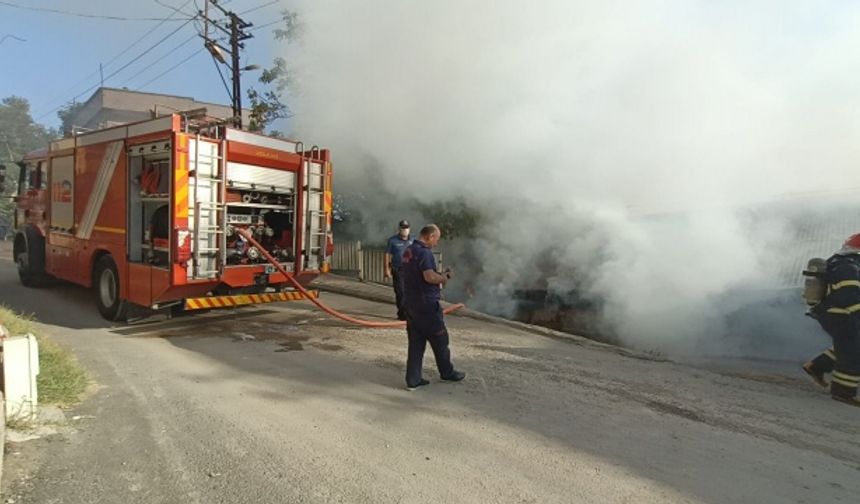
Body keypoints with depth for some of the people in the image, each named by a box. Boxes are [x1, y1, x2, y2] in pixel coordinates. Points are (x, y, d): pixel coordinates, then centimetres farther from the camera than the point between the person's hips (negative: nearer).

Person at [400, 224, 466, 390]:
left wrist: (439, 276, 14)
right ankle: (447, 372, 25)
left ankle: (413, 379, 13)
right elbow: (430, 277, -27)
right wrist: (445, 277, -9)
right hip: (426, 304, -8)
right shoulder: (424, 252, -17)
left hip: (411, 303, 9)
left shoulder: (408, 251, 12)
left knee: (415, 341, 11)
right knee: (439, 339, 9)